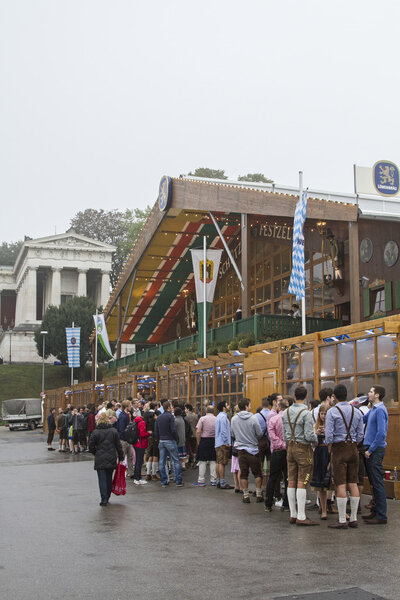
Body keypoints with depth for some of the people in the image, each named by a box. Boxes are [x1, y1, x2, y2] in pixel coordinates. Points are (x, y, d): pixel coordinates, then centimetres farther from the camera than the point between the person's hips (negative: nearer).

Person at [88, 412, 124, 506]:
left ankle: (104, 499, -7)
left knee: (102, 480, 0)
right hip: (111, 459, 3)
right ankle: (107, 498, 22)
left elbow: (91, 447, -6)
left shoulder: (96, 432, -8)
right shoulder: (113, 431, -1)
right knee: (109, 479, 15)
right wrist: (121, 457, 10)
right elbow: (118, 445, 2)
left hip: (100, 460, -3)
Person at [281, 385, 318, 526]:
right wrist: (316, 439, 2)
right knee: (302, 482, -5)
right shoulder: (306, 413, -15)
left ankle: (293, 514, 15)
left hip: (290, 447, 7)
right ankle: (301, 517, -4)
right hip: (303, 448, -6)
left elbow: (284, 433, 11)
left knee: (291, 481, 9)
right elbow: (309, 436, -18)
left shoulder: (286, 412, 6)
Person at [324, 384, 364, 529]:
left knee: (340, 485, -4)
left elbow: (329, 435, -12)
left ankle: (342, 521, -3)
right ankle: (353, 519, 12)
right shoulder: (357, 412, 8)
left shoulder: (332, 412, -8)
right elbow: (360, 434, 9)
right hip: (353, 448, 5)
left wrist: (329, 446, 5)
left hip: (339, 448, -5)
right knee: (353, 484, 8)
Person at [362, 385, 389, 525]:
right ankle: (375, 511, 23)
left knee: (377, 482, -5)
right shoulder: (373, 409, 14)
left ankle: (381, 516, 0)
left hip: (376, 450, -10)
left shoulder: (380, 410, -16)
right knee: (373, 482, 15)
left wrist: (371, 450, -18)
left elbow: (381, 433, -21)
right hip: (371, 449, 10)